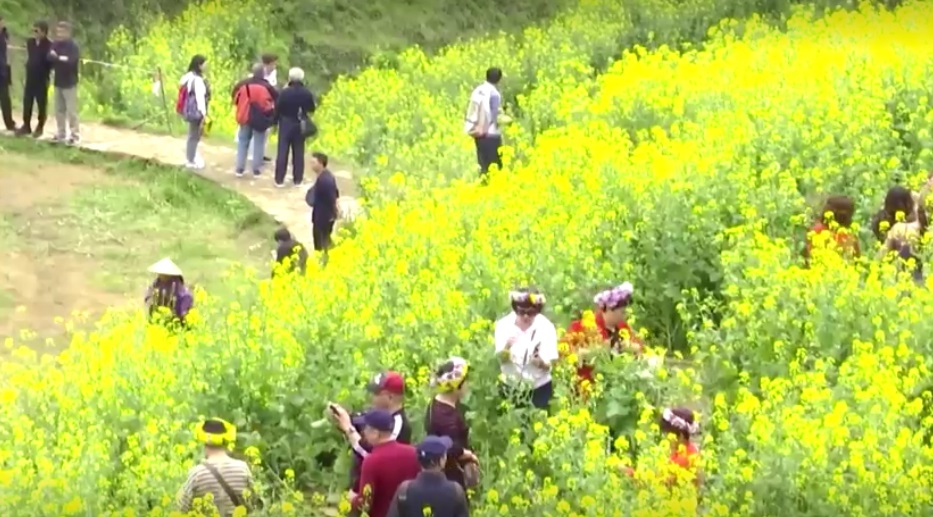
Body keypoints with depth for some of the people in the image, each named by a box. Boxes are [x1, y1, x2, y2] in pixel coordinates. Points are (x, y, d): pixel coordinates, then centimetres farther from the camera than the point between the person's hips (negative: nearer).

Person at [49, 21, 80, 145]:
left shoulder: (73, 47, -12)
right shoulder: (55, 44, 6)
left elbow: (71, 62, -24)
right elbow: (49, 58, -2)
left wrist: (57, 58, -15)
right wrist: (60, 59, -19)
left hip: (69, 83, -6)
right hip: (58, 82, 6)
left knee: (71, 110, -6)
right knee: (59, 109, 11)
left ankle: (74, 134, -2)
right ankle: (61, 133, 20)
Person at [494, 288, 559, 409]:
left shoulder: (545, 327, -14)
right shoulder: (504, 325, -11)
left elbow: (548, 365, -14)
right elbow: (501, 359, -15)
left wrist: (541, 362, -37)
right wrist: (507, 347, -36)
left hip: (539, 389, -1)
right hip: (511, 388, 1)